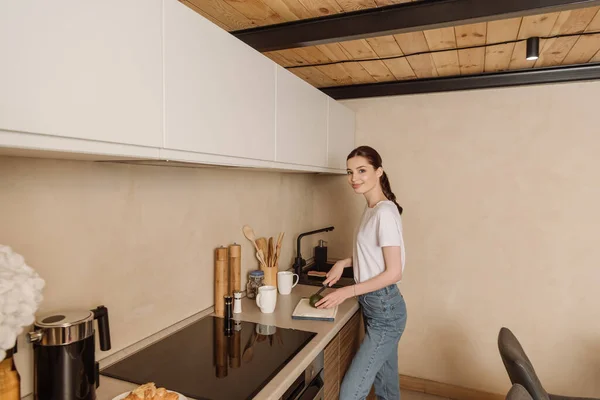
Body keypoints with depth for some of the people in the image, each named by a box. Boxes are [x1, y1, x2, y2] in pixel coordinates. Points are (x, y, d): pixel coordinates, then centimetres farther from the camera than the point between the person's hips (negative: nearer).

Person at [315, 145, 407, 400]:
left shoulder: (385, 212, -20)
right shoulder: (371, 209, 8)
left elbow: (394, 272, -20)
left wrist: (348, 291, -19)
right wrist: (345, 263, 3)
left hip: (384, 311, -9)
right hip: (378, 307, 9)